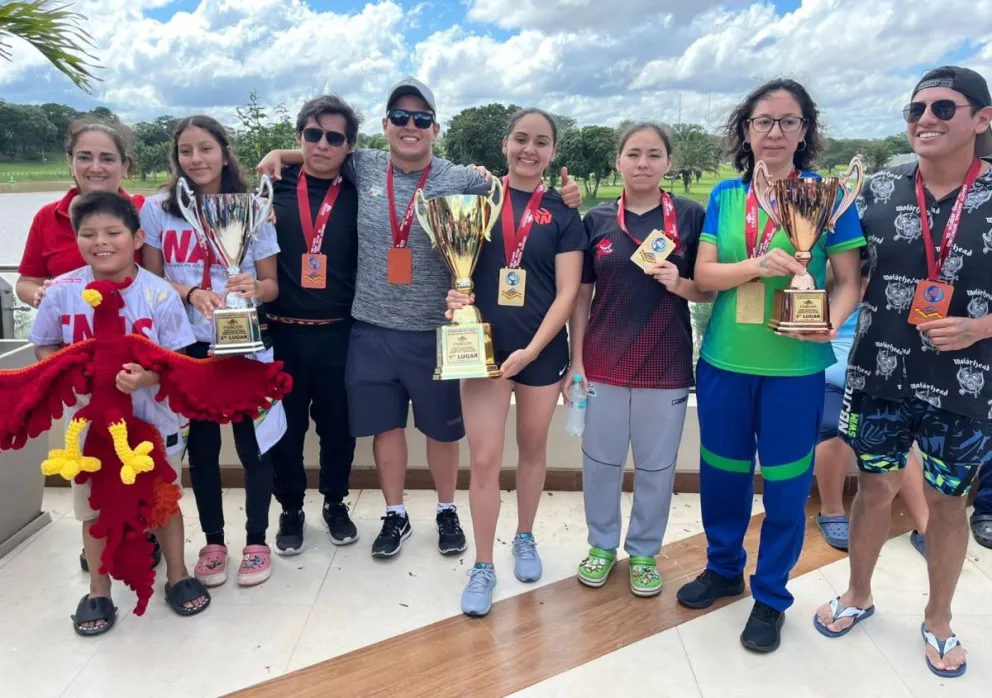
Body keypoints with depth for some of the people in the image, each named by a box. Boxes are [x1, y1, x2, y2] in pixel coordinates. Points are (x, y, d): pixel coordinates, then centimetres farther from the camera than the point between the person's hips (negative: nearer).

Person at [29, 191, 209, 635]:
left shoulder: (159, 294, -15)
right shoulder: (61, 292, -9)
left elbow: (179, 358, -11)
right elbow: (44, 348, 4)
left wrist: (148, 376, -30)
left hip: (152, 421, -1)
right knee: (95, 510, 17)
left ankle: (177, 577, 37)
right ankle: (98, 593, 36)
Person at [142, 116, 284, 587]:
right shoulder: (157, 210, 4)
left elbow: (272, 284, 3)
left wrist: (255, 288, -21)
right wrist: (191, 293, -15)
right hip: (187, 346, 1)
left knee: (253, 444, 3)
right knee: (201, 446, 11)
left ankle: (256, 541, 21)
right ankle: (213, 542, 27)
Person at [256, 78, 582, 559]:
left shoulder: (461, 179, -3)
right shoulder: (364, 168, 3)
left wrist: (559, 198, -19)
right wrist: (281, 154, 7)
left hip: (435, 332, -1)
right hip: (373, 329, 2)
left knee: (442, 428, 13)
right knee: (385, 425, 13)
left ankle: (447, 511, 35)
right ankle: (395, 516, 32)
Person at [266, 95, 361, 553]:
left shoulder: (359, 194, 2)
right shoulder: (275, 186, 3)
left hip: (339, 333, 0)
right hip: (282, 331, 0)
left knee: (338, 424, 11)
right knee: (285, 425, 10)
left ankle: (335, 503, 34)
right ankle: (290, 510, 31)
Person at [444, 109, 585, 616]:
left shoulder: (562, 214, 1)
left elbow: (567, 293, -4)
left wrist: (531, 350, -14)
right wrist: (456, 293, -13)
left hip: (541, 350, 1)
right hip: (484, 345, 0)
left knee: (532, 448, 15)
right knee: (484, 459, -1)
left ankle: (525, 539, 37)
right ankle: (482, 566, 15)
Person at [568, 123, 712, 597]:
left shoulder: (691, 216, -1)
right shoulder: (597, 220, 2)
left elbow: (708, 292, 4)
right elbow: (581, 296, 4)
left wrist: (679, 283, -18)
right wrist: (575, 362, 0)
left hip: (666, 365, -1)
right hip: (603, 363, 1)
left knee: (657, 466, 11)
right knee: (600, 460, 12)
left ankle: (644, 553, 31)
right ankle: (602, 545, 33)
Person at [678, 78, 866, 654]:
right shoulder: (725, 195, 4)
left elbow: (850, 280, -4)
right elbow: (704, 274, -3)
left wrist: (831, 322, -24)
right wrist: (758, 265, -21)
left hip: (795, 366, -2)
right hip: (725, 361, 3)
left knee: (786, 482, 8)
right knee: (721, 473, 15)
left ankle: (772, 596, 28)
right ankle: (724, 568, 39)